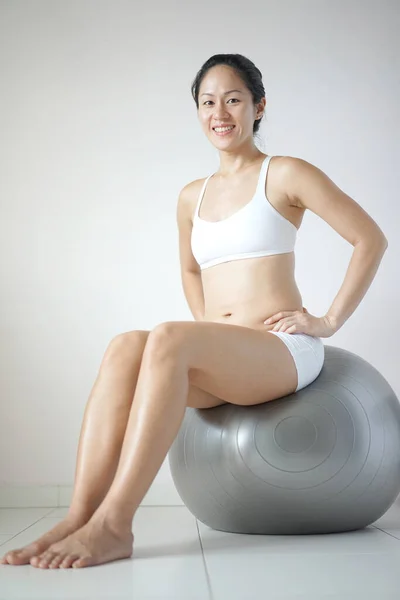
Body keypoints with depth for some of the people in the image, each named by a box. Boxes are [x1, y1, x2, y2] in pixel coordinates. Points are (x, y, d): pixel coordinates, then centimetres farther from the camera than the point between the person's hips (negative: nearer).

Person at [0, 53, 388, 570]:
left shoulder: (284, 175, 2)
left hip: (284, 350, -5)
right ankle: (79, 517, -36)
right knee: (125, 346, -27)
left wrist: (330, 320, -3)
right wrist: (206, 323, 15)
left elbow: (371, 239, 1)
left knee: (168, 338, -34)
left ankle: (113, 525, -37)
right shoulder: (192, 197, 18)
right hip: (220, 362, 5)